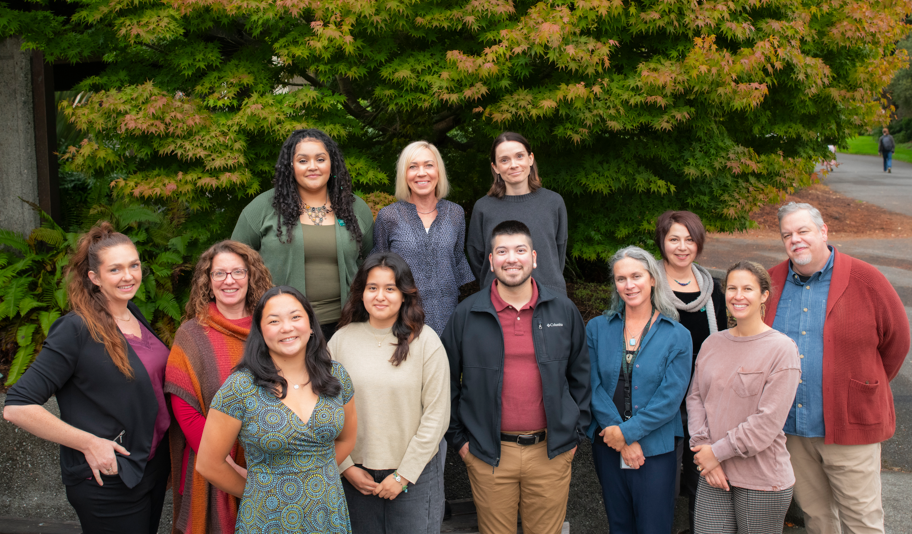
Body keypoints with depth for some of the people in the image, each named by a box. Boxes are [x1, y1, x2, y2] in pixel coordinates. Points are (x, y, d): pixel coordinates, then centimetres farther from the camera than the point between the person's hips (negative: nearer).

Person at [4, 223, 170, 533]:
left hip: (154, 466, 7)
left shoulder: (134, 315, 4)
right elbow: (17, 408, -21)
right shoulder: (76, 330, -18)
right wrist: (89, 444, -20)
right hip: (108, 481, -7)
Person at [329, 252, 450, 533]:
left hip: (415, 473, -2)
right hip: (356, 475, 2)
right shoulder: (342, 339, -1)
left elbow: (436, 415, -8)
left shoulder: (425, 341, -7)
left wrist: (403, 475, -8)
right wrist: (346, 467, -2)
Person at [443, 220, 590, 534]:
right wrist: (458, 438, 3)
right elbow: (447, 382, 5)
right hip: (489, 455, -1)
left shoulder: (563, 311, 3)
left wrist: (576, 433, 7)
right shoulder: (466, 315, -1)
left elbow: (580, 376, 10)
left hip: (551, 451, 1)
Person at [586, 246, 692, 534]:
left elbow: (670, 398, -10)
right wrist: (624, 442, -13)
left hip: (655, 449, -2)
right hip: (608, 446, 2)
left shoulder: (677, 336, -4)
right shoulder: (597, 328, 2)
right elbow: (593, 386, -5)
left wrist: (626, 432, -15)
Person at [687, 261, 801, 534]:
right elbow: (695, 397, 8)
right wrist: (703, 447, -6)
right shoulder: (712, 344, 7)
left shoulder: (781, 348, -10)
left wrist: (718, 451, -11)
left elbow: (769, 420, -14)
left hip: (762, 481, -4)